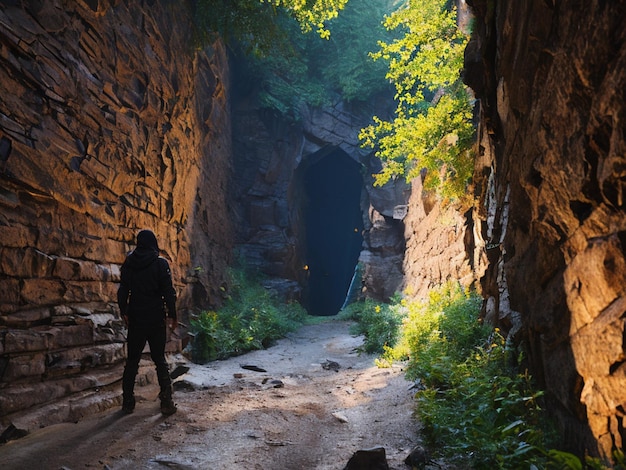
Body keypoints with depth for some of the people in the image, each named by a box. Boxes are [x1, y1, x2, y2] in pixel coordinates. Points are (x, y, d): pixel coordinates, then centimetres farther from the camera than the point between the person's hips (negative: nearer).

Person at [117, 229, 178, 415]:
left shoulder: (128, 263, 3)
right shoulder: (160, 263, -7)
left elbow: (123, 290, 7)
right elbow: (168, 292, -9)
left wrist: (124, 312, 17)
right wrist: (172, 315, -2)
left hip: (135, 318, 3)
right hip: (156, 319, -3)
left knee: (132, 360, 11)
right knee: (160, 360, 4)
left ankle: (128, 402, 14)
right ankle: (166, 402, 1)